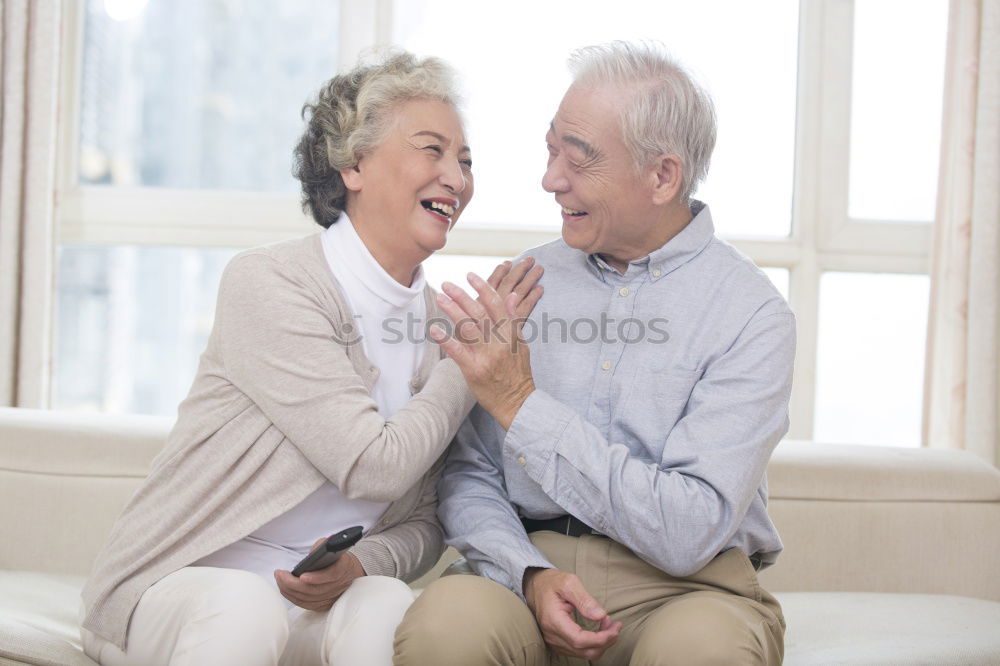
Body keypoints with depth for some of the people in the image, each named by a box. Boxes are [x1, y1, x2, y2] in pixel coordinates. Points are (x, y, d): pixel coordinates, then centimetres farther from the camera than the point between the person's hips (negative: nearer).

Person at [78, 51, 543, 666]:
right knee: (244, 608, -36)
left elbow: (422, 524, 9)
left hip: (328, 597, 3)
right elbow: (375, 466, -17)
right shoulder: (266, 282, -12)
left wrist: (360, 564, -15)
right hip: (181, 585, -3)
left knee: (388, 607, -30)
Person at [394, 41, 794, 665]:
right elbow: (469, 477, 10)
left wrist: (523, 405, -14)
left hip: (682, 585, -2)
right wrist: (531, 575, -11)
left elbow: (690, 532, -15)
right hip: (529, 563, 3)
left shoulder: (752, 314, -5)